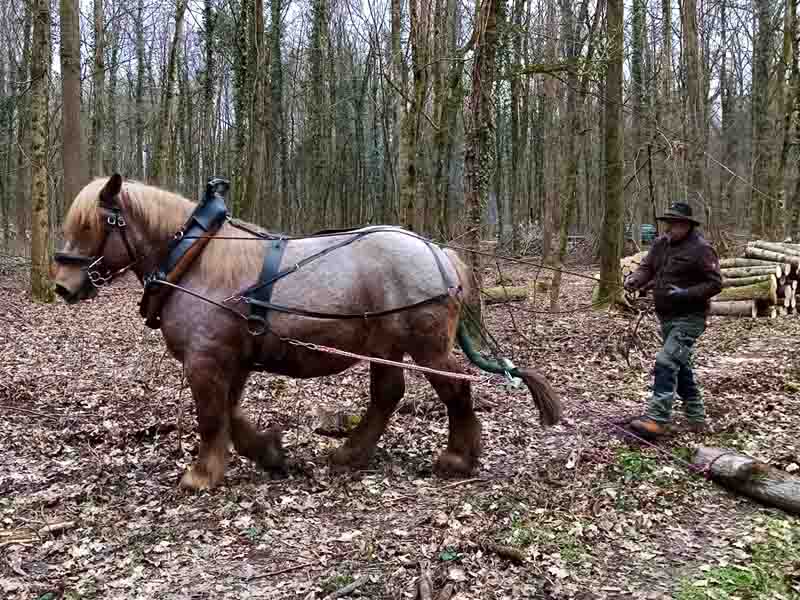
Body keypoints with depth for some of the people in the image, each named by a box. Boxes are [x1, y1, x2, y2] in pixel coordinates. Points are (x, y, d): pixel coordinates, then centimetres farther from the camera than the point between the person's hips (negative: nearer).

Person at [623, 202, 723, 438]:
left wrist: (685, 294, -25)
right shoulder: (661, 244, 8)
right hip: (666, 317, 9)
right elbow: (646, 268, 6)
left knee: (666, 363, -18)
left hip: (689, 318, -9)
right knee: (680, 366, 17)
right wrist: (635, 279, -16)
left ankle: (657, 419, -18)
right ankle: (696, 417, 31)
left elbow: (715, 283, -14)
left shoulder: (700, 249, -13)